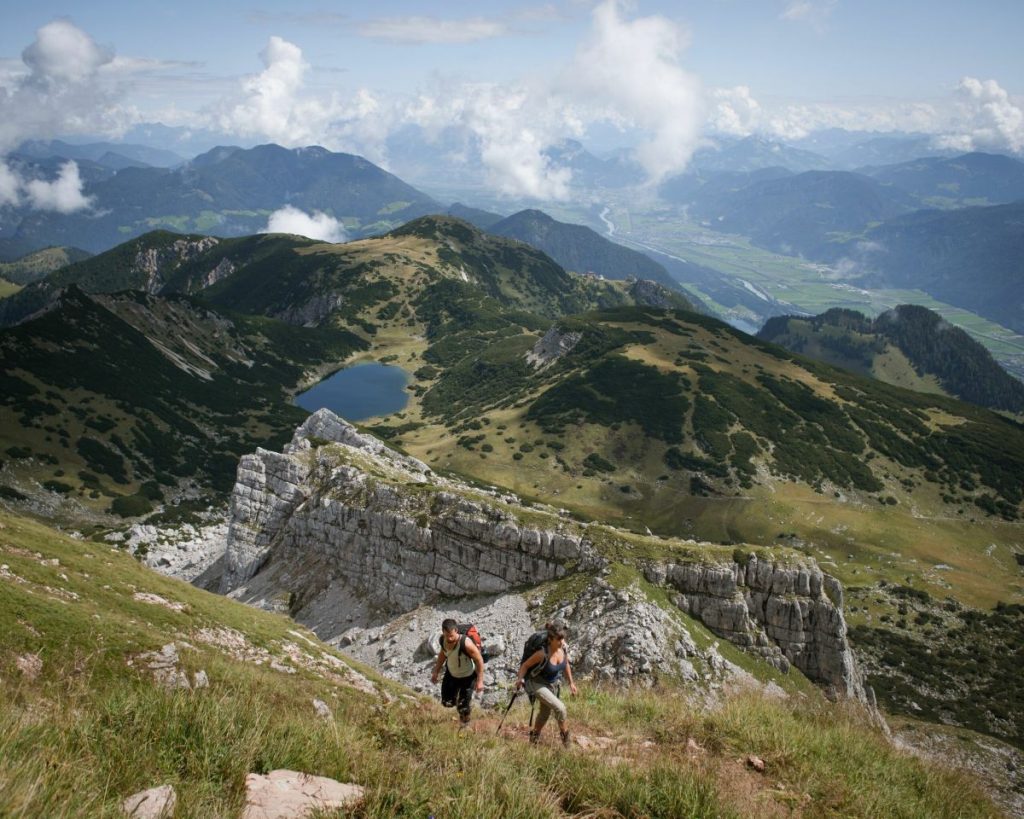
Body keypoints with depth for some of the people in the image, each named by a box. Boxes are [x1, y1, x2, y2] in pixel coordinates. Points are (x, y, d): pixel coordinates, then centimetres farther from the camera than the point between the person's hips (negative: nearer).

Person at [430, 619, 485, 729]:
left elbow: (479, 660, -24)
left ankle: (464, 725, 31)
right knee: (447, 703, 9)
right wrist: (436, 672, 8)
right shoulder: (442, 640, -20)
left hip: (467, 676, -5)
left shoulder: (466, 643, -37)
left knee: (462, 707, -1)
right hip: (451, 674, 5)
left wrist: (480, 681, -21)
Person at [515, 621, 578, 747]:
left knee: (545, 711, 25)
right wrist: (519, 679, -35)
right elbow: (525, 665, -21)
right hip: (537, 684, -7)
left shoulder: (563, 648, -18)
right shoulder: (542, 653, -34)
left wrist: (571, 682, 9)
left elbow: (566, 665, 3)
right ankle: (565, 736, 6)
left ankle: (534, 734, 51)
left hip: (552, 684, 7)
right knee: (560, 708, -19)